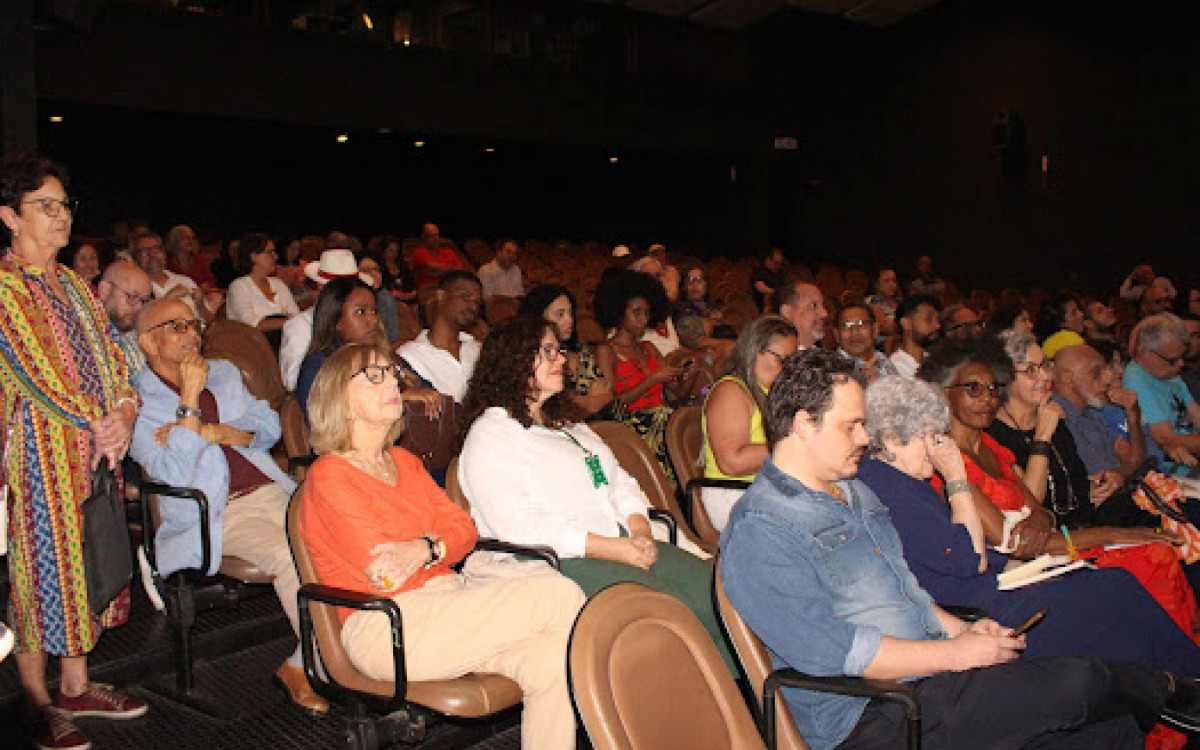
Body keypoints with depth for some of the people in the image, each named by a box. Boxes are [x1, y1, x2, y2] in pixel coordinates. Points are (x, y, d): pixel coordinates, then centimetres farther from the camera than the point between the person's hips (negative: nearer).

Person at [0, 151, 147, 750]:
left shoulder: (73, 285, 14)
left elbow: (113, 357, 12)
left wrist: (126, 411, -5)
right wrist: (97, 424, -13)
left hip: (96, 448, 7)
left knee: (85, 560, 13)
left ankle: (74, 687, 26)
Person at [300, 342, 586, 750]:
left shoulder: (403, 460, 20)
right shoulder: (329, 476, -4)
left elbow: (463, 527, 10)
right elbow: (385, 570, -14)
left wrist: (425, 548, -11)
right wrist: (441, 546, 1)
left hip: (449, 595, 7)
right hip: (385, 626, -7)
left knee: (551, 658, -22)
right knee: (559, 594, -20)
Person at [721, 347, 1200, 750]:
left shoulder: (853, 492, 16)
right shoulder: (758, 531, -15)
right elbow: (833, 652, -21)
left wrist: (959, 628, 6)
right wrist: (955, 654, -16)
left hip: (928, 676, 9)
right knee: (1076, 683, -12)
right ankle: (1160, 692, 16)